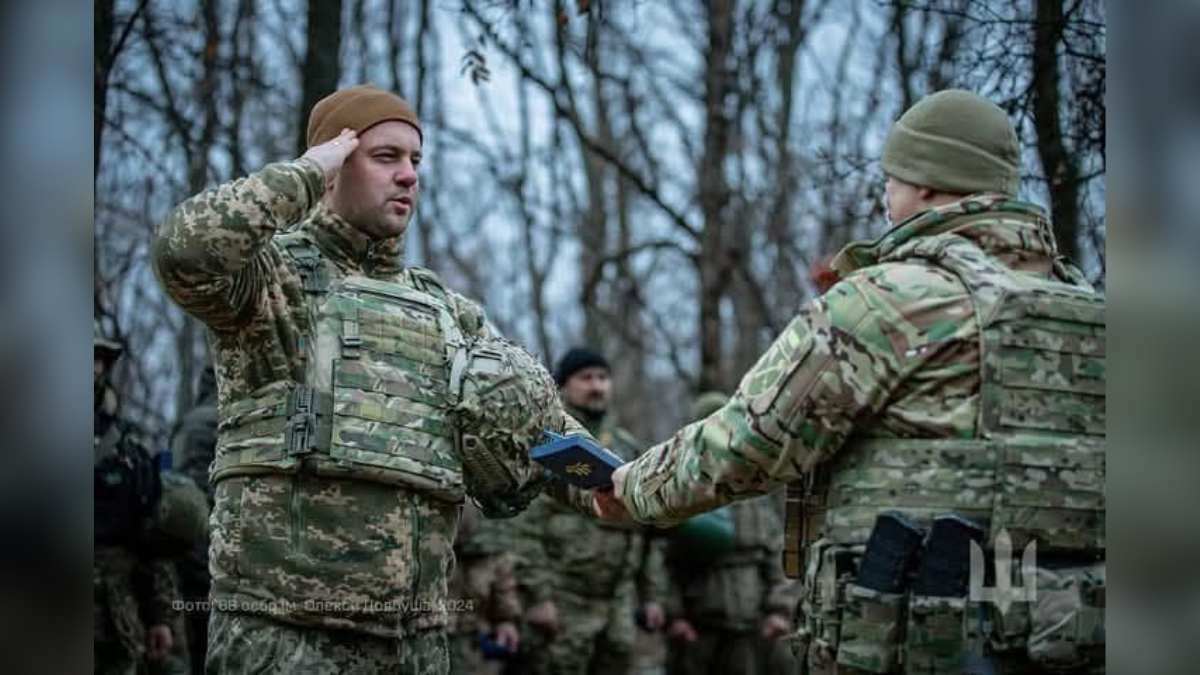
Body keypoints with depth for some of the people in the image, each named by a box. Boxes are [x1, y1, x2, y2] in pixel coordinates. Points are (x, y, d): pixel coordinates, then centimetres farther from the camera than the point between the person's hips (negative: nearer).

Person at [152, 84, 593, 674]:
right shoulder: (273, 271, 3)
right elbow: (184, 252, -20)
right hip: (283, 627, -6)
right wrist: (304, 174, -9)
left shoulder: (445, 312, 20)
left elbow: (547, 438, 16)